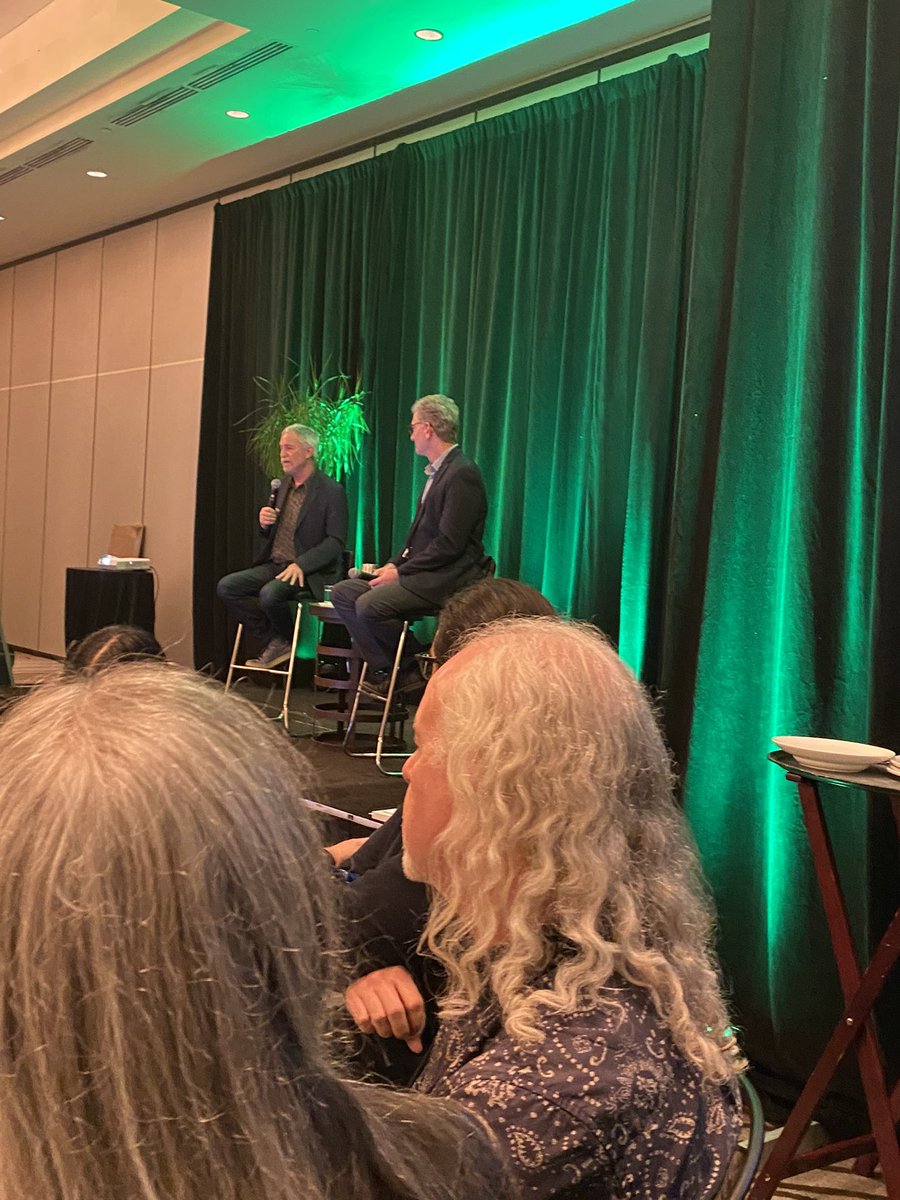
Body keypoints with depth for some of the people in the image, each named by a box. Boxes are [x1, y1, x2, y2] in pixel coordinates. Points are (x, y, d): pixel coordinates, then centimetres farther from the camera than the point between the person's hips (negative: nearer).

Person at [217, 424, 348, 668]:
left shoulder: (331, 491, -9)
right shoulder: (284, 485, 14)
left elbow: (336, 541, -15)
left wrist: (301, 565, -25)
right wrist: (264, 523, -2)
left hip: (309, 573, -8)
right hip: (274, 565, 8)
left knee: (270, 594, -34)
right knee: (226, 587, -10)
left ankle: (289, 641, -3)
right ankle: (275, 641, -4)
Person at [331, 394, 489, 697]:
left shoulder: (462, 474, -15)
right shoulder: (437, 471, 17)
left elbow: (450, 544, -21)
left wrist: (401, 571, -16)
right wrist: (394, 564, 3)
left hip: (446, 580, -10)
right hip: (424, 573, 10)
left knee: (370, 604, -26)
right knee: (343, 592, 2)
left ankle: (411, 667, -3)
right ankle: (383, 670, -1)